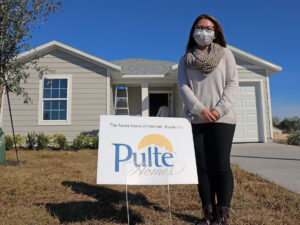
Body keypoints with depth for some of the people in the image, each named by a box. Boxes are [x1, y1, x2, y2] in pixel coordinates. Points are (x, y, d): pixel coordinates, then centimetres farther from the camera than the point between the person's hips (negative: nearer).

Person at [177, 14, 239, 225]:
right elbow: (183, 87, 2)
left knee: (221, 166, -2)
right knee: (203, 167, 3)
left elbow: (233, 83, 3)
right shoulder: (185, 60, 14)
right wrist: (200, 110, -13)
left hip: (222, 119, -1)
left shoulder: (225, 53, 11)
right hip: (195, 119, 2)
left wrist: (219, 110, -12)